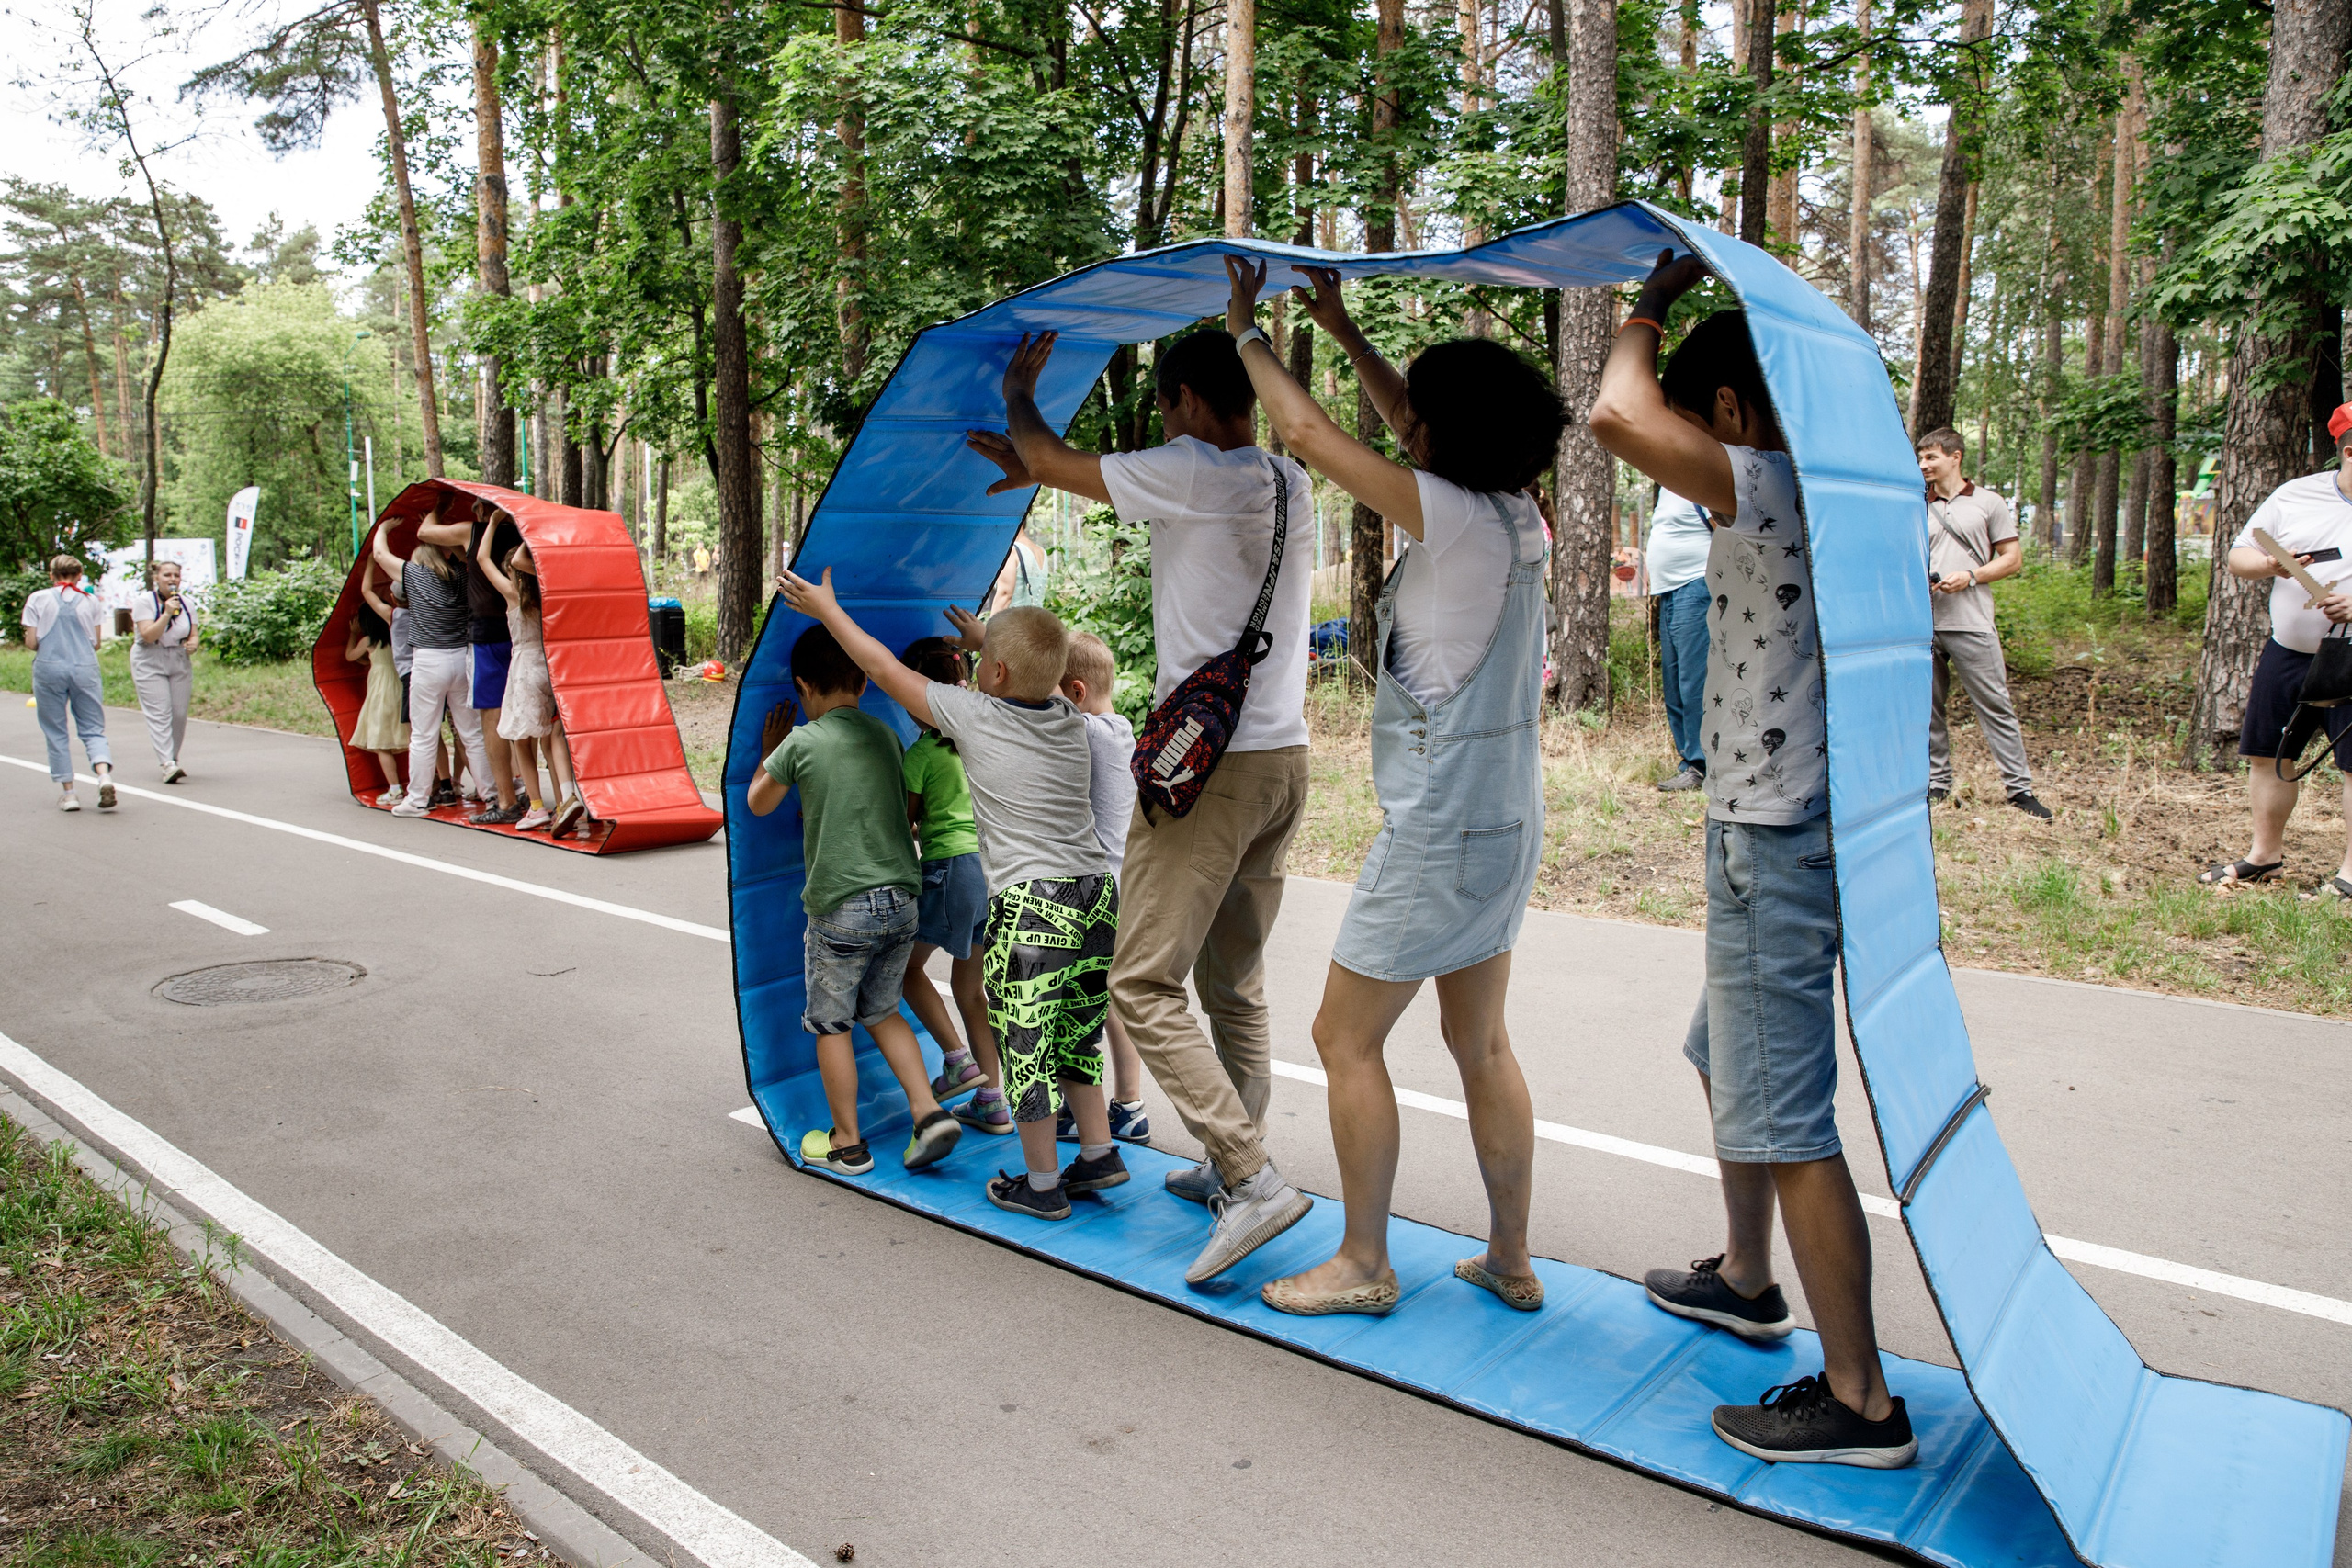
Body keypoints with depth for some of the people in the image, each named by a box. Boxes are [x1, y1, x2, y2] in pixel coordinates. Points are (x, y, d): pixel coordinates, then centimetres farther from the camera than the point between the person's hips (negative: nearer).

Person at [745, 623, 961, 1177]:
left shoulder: (801, 742, -8)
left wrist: (769, 754, 25)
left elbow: (758, 804, 9)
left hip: (840, 908, -5)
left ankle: (847, 1143, 21)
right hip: (901, 900, 5)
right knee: (881, 1011, 22)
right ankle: (928, 1112, 11)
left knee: (831, 1023, 12)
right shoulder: (885, 736, 6)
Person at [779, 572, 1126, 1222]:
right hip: (1098, 893, 7)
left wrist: (826, 608, 17)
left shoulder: (974, 714, -5)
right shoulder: (1069, 718, 9)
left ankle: (1042, 1184, 15)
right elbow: (1036, 682, 35)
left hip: (1031, 905, -6)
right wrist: (987, 639, 47)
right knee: (1072, 1037, 20)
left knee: (1025, 1046, 6)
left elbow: (886, 668, 6)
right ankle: (1099, 1155, 27)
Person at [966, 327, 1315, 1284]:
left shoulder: (1194, 474, -12)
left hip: (1207, 764, -8)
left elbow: (1048, 458, 1)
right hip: (1282, 758, 9)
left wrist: (1018, 390, 21)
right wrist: (1036, 469, 30)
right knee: (1234, 984, 16)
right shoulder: (1288, 483, 12)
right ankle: (1230, 1167, 26)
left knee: (1144, 984, -4)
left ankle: (1254, 1179, -9)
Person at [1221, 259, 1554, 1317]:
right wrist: (1338, 325, 24)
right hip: (1504, 812, 9)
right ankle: (1510, 1262, 27)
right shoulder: (1516, 513, 6)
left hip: (1441, 821, -9)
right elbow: (1408, 423, 21)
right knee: (1481, 1043, 17)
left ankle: (1363, 1264, 17)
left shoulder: (1453, 515, -17)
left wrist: (1247, 331, 2)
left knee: (1345, 1036, 5)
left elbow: (1308, 433, -12)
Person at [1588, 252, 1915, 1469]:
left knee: (1783, 1119, -3)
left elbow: (1620, 418, -28)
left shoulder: (1773, 491, -19)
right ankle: (1745, 1280, 42)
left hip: (1776, 843, -11)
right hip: (1782, 832, 11)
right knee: (1725, 1061, 25)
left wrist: (1650, 308, -11)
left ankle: (1858, 1400, 9)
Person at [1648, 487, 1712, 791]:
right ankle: (1688, 761, 17)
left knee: (1694, 684, -9)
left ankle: (1700, 767, -5)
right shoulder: (1666, 489, 19)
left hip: (1695, 588, -10)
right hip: (1669, 593, 10)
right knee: (1673, 684, 10)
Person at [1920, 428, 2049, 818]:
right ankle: (1936, 782, 17)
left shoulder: (1988, 503, 6)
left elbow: (2013, 559, 5)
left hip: (1971, 624, -3)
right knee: (1928, 707, 6)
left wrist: (1970, 576, -10)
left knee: (1995, 705, -3)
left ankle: (2020, 788, 2)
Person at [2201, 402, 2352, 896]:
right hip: (2288, 650, 3)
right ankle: (2266, 854, 24)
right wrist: (2268, 564, -15)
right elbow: (2237, 557, 8)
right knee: (2269, 753, 9)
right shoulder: (2294, 496, 5)